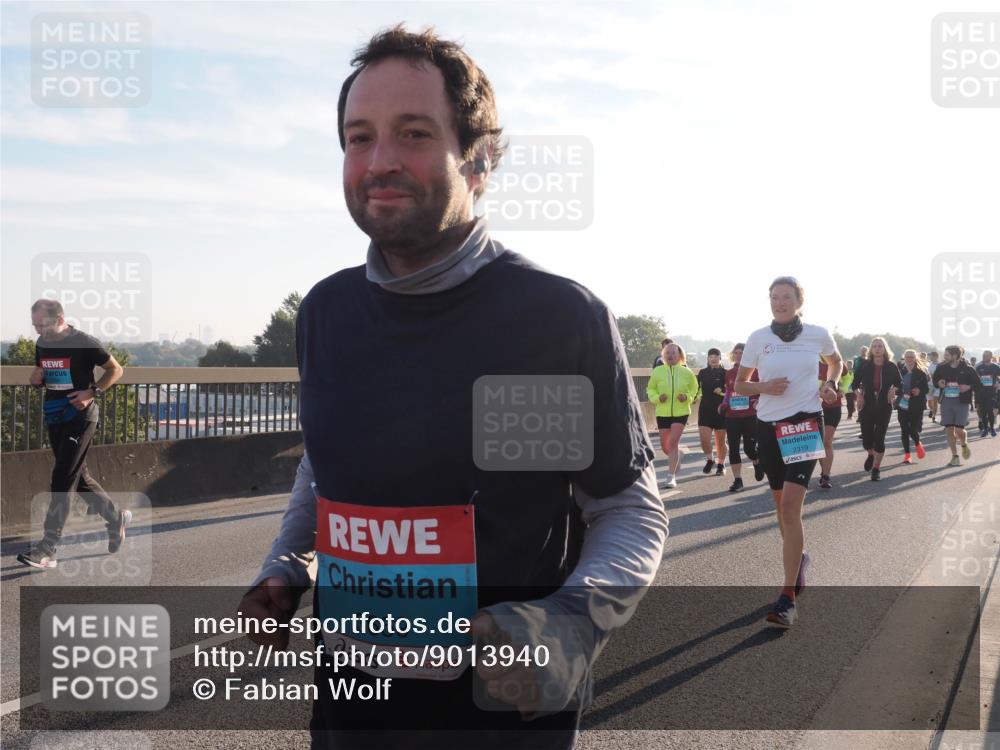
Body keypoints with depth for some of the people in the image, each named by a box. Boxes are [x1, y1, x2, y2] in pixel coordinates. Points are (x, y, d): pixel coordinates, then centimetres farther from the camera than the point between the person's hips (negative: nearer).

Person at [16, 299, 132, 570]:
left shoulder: (84, 343, -13)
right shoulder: (42, 343, 7)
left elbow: (116, 369, -6)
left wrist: (92, 392, -18)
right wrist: (36, 379, -4)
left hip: (80, 417, -8)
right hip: (54, 417, 8)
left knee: (63, 479, -11)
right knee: (79, 476, 14)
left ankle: (48, 549, -12)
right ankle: (117, 519, 33)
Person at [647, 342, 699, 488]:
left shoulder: (686, 372, -2)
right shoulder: (658, 371, -2)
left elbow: (694, 388, 11)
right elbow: (650, 389, 8)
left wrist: (687, 397, -9)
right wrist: (657, 398, -12)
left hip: (681, 412, -2)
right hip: (663, 413, 2)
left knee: (673, 442, -15)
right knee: (665, 446, 10)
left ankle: (671, 476, -10)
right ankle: (676, 458, 45)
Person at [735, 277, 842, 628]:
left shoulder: (818, 334, -1)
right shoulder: (758, 338, 0)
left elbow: (836, 362, 21)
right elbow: (739, 384, 7)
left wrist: (831, 384, 2)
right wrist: (764, 387, -12)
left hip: (806, 424, -3)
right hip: (769, 426, 3)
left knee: (791, 504, -14)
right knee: (781, 502, 14)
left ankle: (788, 597, -14)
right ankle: (798, 557, 43)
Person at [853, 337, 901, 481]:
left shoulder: (891, 367, -3)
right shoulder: (864, 365, -2)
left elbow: (899, 383, 10)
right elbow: (856, 383, 8)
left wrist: (894, 389, -10)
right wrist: (859, 395, -7)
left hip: (884, 407, -1)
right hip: (867, 407, 1)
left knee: (879, 438, -5)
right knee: (866, 439, 2)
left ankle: (876, 468, 8)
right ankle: (871, 454, 38)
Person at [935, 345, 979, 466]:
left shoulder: (967, 369, -6)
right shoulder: (942, 368, 3)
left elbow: (978, 383, 1)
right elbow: (935, 379, 19)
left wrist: (969, 387, -17)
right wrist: (939, 383, -3)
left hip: (961, 401, -3)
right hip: (946, 401, 3)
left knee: (959, 430, -9)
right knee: (949, 430, 1)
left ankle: (964, 445, 25)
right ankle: (955, 457, 11)